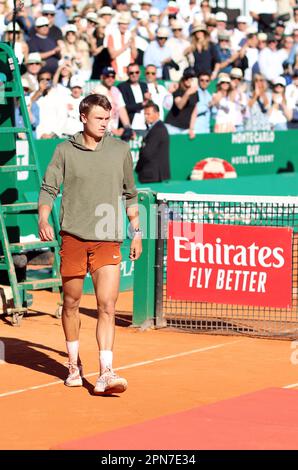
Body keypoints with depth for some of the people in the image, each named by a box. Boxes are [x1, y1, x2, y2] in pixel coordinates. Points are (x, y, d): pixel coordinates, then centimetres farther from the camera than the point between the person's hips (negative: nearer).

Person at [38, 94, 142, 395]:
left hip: (108, 241, 0)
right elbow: (48, 189, 3)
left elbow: (130, 194, 16)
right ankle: (74, 365, 28)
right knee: (71, 303, 10)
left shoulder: (121, 150, 7)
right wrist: (43, 219, -15)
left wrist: (136, 232, 15)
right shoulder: (65, 151, 3)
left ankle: (105, 374, -16)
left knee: (107, 306, -11)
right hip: (72, 237, 0)